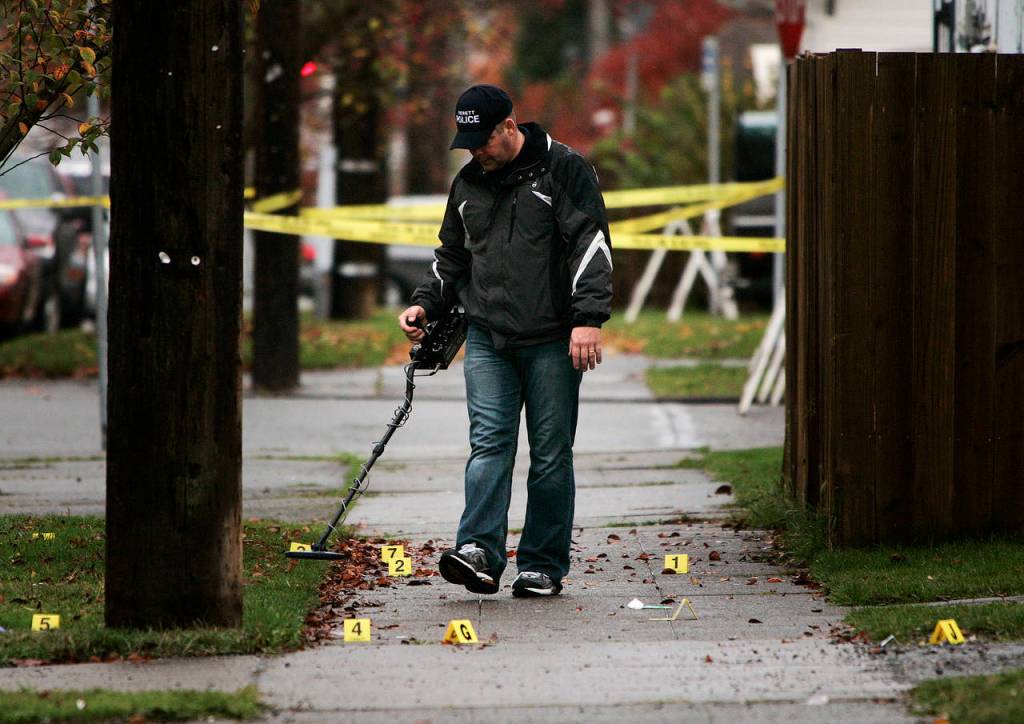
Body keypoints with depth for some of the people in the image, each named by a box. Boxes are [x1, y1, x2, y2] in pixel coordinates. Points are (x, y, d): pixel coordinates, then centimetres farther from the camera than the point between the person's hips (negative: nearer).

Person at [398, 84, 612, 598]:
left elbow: (591, 243, -9)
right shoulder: (468, 183, 15)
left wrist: (588, 318, -18)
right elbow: (452, 257, 26)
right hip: (488, 339, 4)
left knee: (550, 454, 0)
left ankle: (543, 565, 5)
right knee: (489, 442, -10)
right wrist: (425, 304, 10)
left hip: (552, 342, -4)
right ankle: (479, 552, -19)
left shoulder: (564, 170, -2)